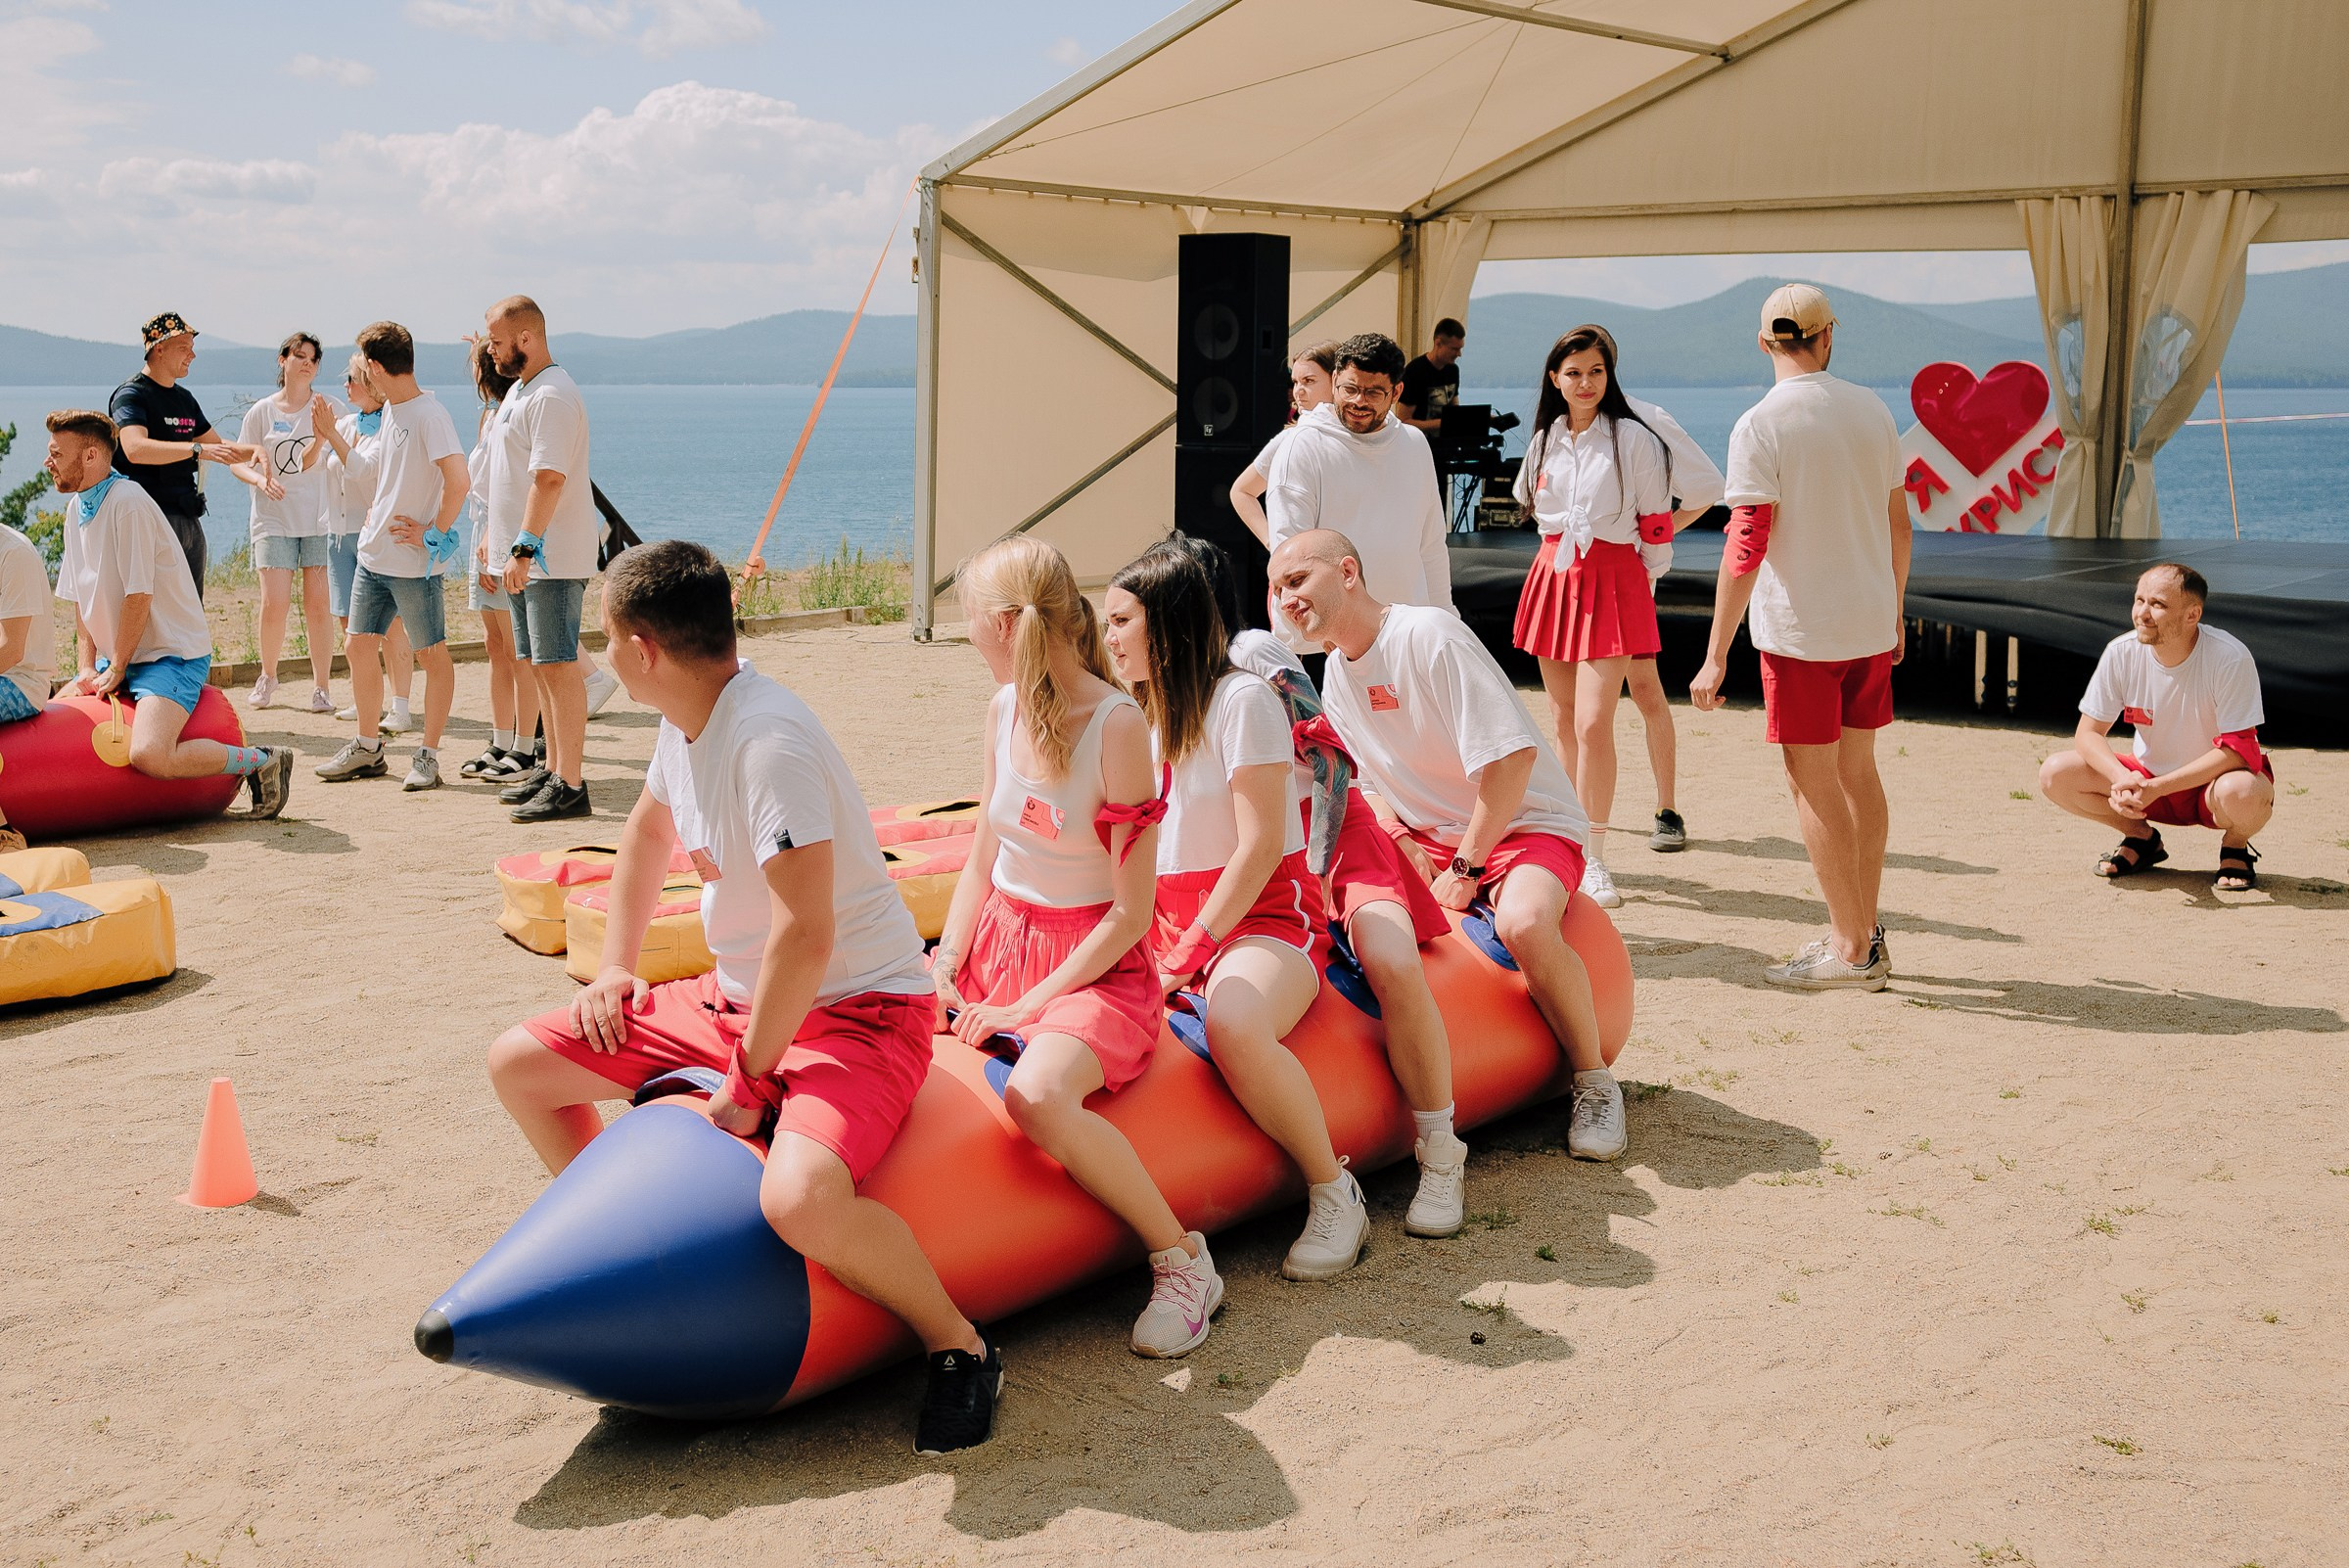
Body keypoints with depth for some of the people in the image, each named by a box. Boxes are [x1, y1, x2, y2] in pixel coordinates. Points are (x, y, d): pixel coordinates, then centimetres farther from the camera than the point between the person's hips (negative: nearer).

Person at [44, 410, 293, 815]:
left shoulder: (128, 502, -17)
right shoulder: (77, 508, 10)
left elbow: (139, 596, -19)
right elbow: (80, 599, 12)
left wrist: (116, 670, -14)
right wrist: (88, 668, 2)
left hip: (171, 655, -10)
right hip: (116, 659, 10)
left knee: (149, 756, -29)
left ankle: (260, 762, -6)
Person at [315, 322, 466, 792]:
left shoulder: (429, 415, -15)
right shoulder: (389, 412, 13)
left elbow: (458, 481, -24)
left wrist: (434, 534, -18)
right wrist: (373, 516, 16)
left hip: (415, 562, -9)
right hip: (374, 555, 9)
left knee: (432, 654, 2)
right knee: (360, 645, 10)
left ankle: (429, 755, 8)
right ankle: (367, 748, 21)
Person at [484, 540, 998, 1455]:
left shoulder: (769, 742, -27)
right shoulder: (688, 721, 2)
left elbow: (806, 936, -30)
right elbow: (648, 830, 24)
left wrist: (748, 1085, -20)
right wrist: (614, 968, 16)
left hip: (855, 1010, -9)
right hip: (737, 999, 9)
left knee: (799, 1200, -37)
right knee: (517, 1065, 8)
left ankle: (959, 1348, -11)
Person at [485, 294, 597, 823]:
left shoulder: (552, 396, -16)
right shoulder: (520, 390, 17)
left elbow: (548, 478, -23)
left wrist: (524, 547, -27)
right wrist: (497, 541, 23)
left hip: (553, 559, -10)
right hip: (527, 557, 10)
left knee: (558, 666, -9)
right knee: (540, 666, 15)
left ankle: (570, 786, -7)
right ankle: (552, 769, 24)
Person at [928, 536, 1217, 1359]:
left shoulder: (1118, 725, -16)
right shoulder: (1005, 709, 6)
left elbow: (1131, 913, -16)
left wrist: (1025, 1007, -16)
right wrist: (943, 970, 0)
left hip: (1096, 967, -7)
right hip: (999, 943, 7)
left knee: (1037, 1098, -35)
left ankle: (1183, 1258, -14)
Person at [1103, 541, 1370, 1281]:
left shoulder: (1240, 700, -8)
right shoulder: (1139, 713, 16)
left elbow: (1260, 847, -15)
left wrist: (1189, 955, -16)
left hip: (1259, 915, -7)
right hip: (1165, 919, 7)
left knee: (1233, 1023, -38)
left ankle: (1336, 1194, -16)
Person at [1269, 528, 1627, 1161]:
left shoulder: (1427, 634, -20)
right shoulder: (1337, 671, 5)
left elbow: (1512, 757, -25)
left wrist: (1465, 869, -19)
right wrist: (1408, 852, -8)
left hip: (1525, 824, -8)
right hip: (1430, 835, 8)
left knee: (1522, 921, -37)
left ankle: (1595, 1083, -14)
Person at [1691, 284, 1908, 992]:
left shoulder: (1761, 426, -12)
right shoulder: (1871, 410, 6)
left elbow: (1746, 547, -17)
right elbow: (1897, 522, 13)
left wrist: (1716, 654, -14)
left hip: (1801, 628, -6)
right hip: (1870, 621, 6)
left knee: (1813, 780, 0)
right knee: (1857, 771, 15)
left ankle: (1849, 948, 4)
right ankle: (1865, 935, 22)